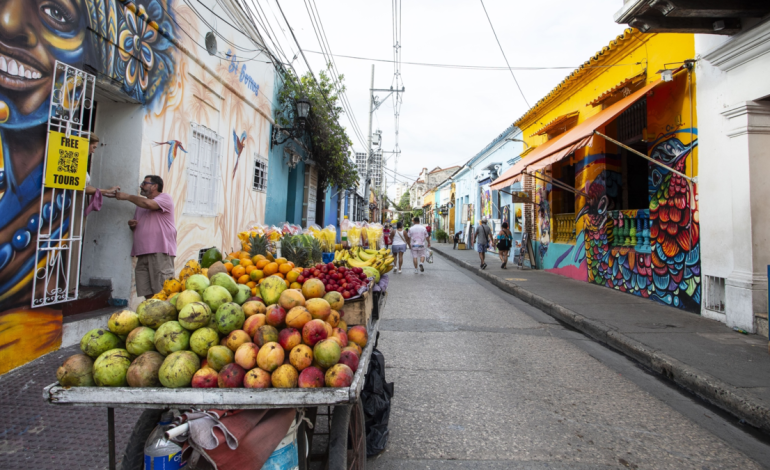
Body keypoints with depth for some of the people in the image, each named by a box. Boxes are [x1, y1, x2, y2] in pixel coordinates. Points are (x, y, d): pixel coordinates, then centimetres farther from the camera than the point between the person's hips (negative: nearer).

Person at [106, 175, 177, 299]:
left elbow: (148, 204, -18)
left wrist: (127, 196, -2)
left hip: (160, 252, -8)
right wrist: (132, 224, 11)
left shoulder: (164, 198, 3)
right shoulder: (141, 203, 28)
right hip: (143, 253, 8)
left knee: (164, 291, -13)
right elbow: (137, 227, 36)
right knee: (147, 293, 3)